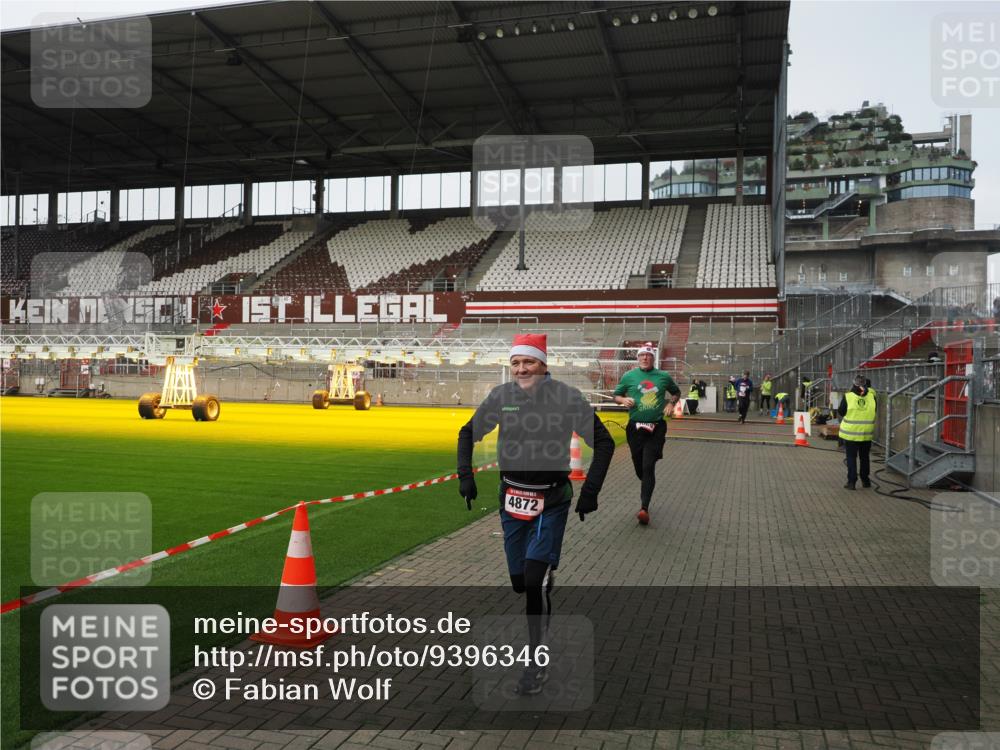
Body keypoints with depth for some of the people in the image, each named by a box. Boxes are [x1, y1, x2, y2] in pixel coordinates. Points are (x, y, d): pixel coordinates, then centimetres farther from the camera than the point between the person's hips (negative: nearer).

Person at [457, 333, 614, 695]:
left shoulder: (567, 396, -12)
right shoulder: (501, 396, -4)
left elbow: (604, 442, -5)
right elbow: (467, 434, 11)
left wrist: (590, 491, -10)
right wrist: (465, 476, 1)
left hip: (551, 500, -3)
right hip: (512, 498, 4)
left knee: (532, 580, -13)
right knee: (519, 584, 11)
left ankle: (536, 662, 4)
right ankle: (546, 574, 47)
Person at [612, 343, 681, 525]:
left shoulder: (664, 376, 4)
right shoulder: (629, 376, 3)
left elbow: (676, 392, 20)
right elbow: (615, 396, 10)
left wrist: (671, 403, 0)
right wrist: (624, 400, -12)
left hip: (656, 428, -1)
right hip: (635, 428, 2)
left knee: (648, 467, -12)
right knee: (639, 467, 11)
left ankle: (644, 508, -13)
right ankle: (647, 488, 43)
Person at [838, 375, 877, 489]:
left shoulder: (848, 396, -13)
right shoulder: (872, 396, -4)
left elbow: (841, 412, -3)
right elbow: (875, 411, 10)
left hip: (851, 433, -3)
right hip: (867, 433, 3)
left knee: (851, 457, 4)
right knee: (864, 457, 17)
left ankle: (851, 482, 0)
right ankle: (865, 480, 24)